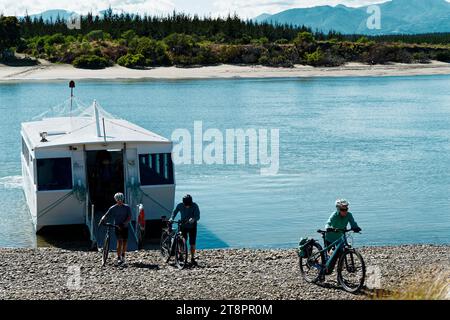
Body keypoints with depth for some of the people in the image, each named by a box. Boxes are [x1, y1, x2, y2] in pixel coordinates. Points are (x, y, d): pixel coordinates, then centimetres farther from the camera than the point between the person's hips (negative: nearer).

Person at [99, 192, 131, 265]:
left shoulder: (127, 207, -1)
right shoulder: (113, 208, -1)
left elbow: (129, 217, -7)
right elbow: (106, 215, -3)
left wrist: (123, 224, -21)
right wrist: (101, 221, -22)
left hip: (124, 227, 1)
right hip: (117, 227, -1)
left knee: (125, 242, 3)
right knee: (120, 241, -14)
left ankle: (123, 256, 23)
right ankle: (118, 258, -14)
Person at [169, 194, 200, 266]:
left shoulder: (195, 206, -16)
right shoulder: (180, 205, -11)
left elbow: (198, 216, -22)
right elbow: (175, 212, 6)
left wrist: (193, 219, -43)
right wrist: (171, 218, -11)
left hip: (192, 226, -1)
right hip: (183, 226, 1)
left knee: (192, 244, -1)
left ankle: (192, 259, 12)